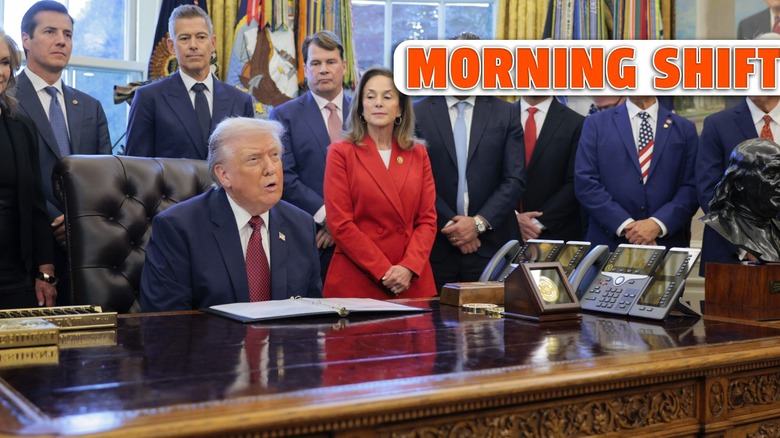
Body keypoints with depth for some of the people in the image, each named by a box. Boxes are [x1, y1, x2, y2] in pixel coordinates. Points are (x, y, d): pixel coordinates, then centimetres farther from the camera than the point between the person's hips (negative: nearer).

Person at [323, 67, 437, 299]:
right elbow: (340, 224, -7)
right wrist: (384, 272, -12)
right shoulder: (341, 152, -1)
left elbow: (427, 219, 5)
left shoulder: (418, 154, 9)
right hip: (356, 282, -3)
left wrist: (409, 268, -11)